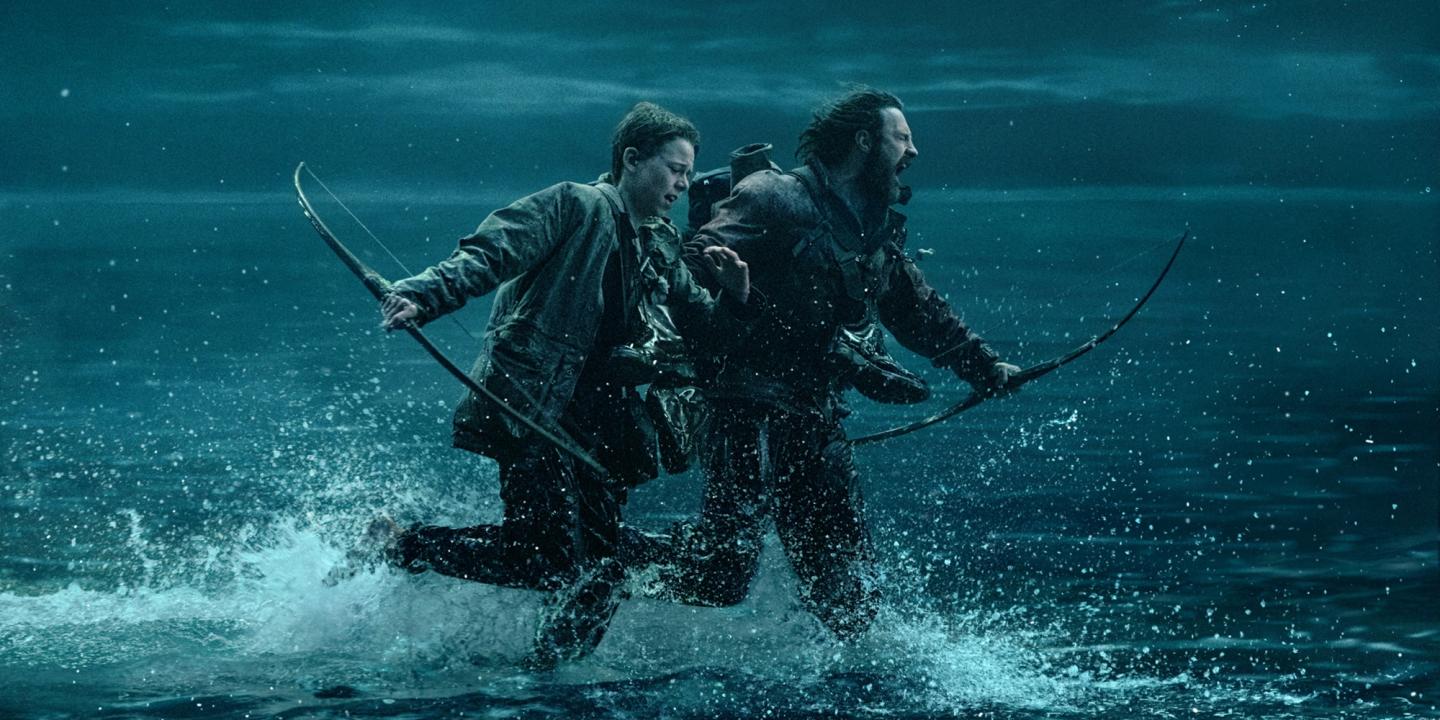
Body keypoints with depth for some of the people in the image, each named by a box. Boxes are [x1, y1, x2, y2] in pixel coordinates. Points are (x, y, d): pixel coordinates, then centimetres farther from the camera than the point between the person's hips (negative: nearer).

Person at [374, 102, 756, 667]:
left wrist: (736, 296, 3)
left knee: (598, 566, 1)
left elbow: (702, 324, 25)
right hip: (530, 407, -8)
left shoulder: (663, 249, 21)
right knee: (551, 555, -14)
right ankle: (398, 548, 3)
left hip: (600, 423, 8)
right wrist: (424, 296, -29)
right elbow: (489, 254, -12)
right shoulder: (577, 206, -3)